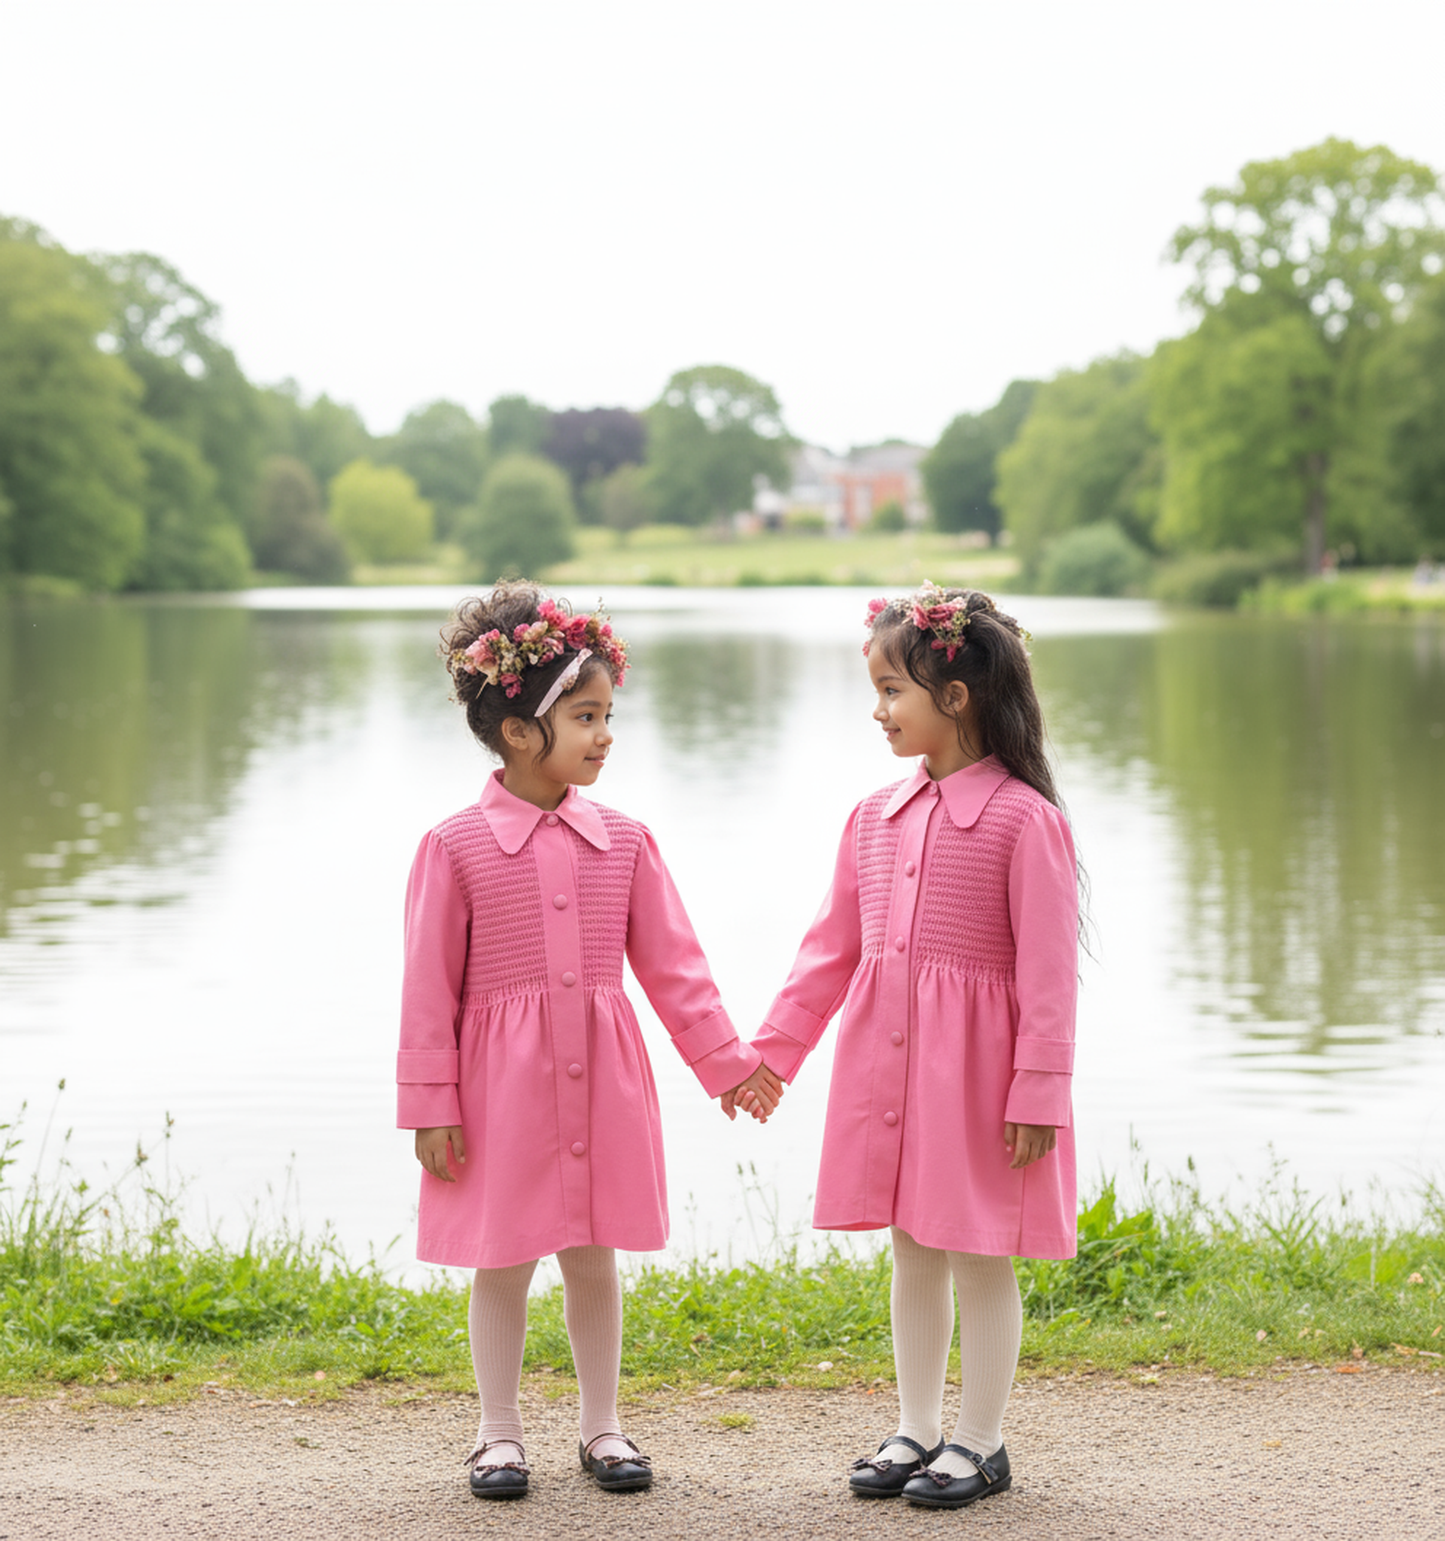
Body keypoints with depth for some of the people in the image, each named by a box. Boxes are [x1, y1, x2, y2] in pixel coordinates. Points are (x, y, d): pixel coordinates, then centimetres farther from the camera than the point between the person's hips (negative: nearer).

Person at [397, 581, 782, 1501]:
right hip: (501, 1081, -3)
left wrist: (726, 1060, 5)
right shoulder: (456, 848, -7)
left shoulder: (624, 842, 3)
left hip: (603, 1079, 3)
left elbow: (673, 963, 7)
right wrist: (430, 1106, -6)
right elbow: (431, 987, -5)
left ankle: (602, 1425, 26)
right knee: (503, 1261, 6)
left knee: (595, 1255, 11)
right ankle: (500, 1433, 22)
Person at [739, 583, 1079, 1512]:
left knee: (978, 1254, 5)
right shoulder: (876, 816, 7)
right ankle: (917, 1429, 27)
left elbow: (1049, 969, -12)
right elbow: (833, 946, 13)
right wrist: (773, 1049, 11)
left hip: (975, 1066, -6)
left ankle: (981, 1441, 18)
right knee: (912, 1250, 15)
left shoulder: (1024, 818, -12)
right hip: (884, 1058, 6)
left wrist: (1038, 1091, -14)